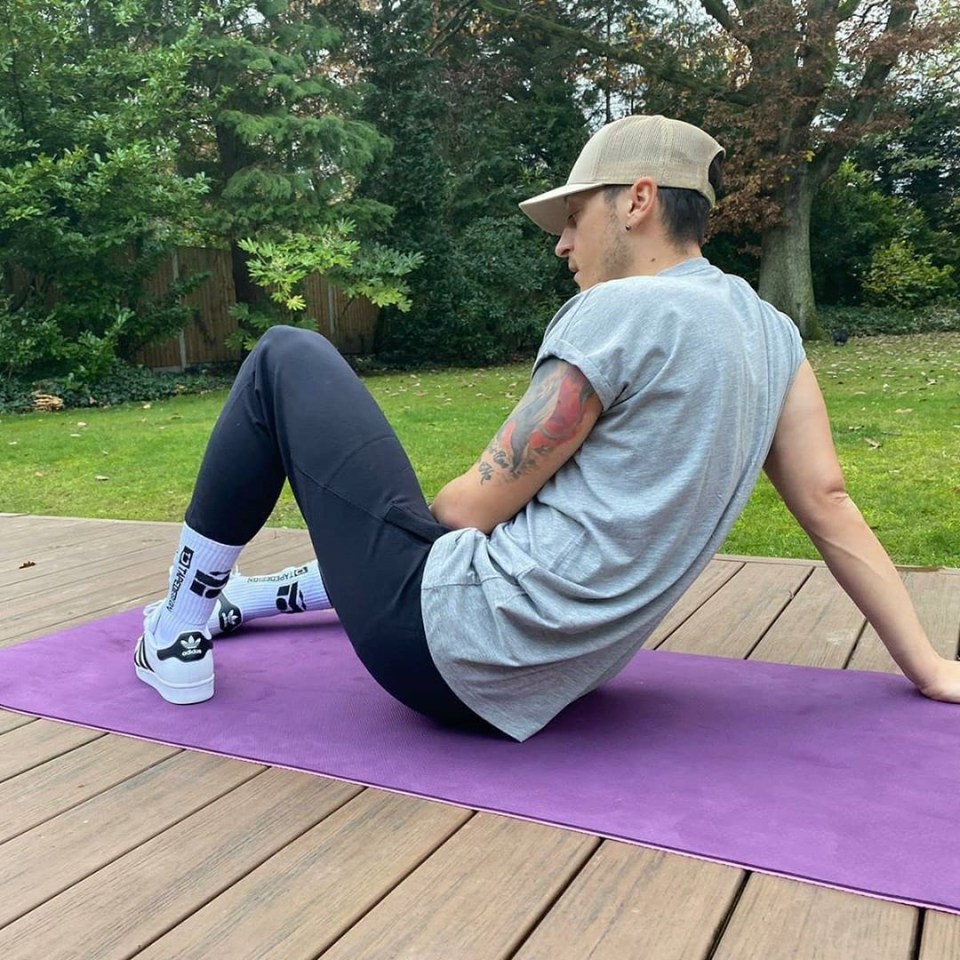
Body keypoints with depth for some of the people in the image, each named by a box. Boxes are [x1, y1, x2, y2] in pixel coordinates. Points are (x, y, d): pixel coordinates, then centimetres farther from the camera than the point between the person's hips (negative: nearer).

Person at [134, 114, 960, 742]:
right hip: (531, 681, 9)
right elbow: (830, 506, 7)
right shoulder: (771, 334, 10)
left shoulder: (621, 312, -14)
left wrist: (416, 521, 12)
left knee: (288, 361, 3)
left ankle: (181, 628, 15)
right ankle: (228, 604, 52)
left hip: (449, 643, -8)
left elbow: (474, 505, -11)